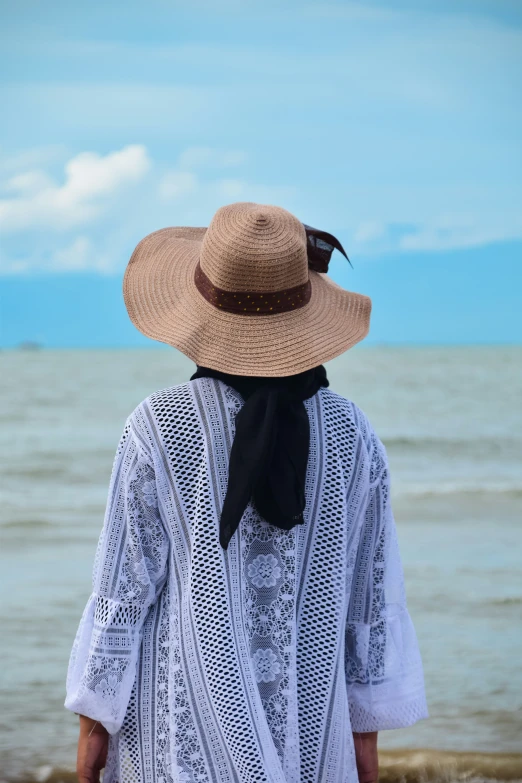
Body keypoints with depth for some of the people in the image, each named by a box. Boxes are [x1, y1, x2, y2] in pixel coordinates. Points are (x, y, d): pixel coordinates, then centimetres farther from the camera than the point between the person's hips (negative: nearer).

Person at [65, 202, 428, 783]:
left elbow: (125, 583, -7)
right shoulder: (351, 435, -2)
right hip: (310, 721, 3)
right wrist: (366, 729, 12)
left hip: (186, 716, -3)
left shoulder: (158, 429, -10)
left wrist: (94, 717, 3)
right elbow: (371, 596, 3)